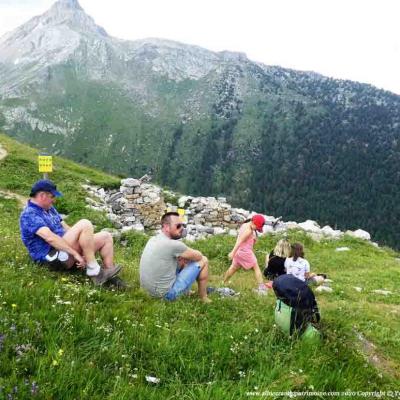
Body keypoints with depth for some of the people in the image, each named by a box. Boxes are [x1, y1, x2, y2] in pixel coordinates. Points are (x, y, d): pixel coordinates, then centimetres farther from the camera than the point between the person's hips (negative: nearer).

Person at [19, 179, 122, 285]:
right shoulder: (29, 215, -13)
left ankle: (110, 278, -11)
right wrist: (76, 253, -29)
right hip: (53, 259, -9)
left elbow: (65, 228, 17)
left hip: (65, 249, 9)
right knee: (85, 224, -25)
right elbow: (50, 238, -26)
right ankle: (93, 270, -22)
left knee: (106, 237, 0)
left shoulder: (49, 209, 18)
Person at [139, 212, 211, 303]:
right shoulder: (172, 244, -22)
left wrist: (182, 257, 4)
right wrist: (186, 255, 13)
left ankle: (187, 292, 27)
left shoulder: (153, 240, 3)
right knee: (203, 260, -1)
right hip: (168, 294, -8)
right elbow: (198, 256, -7)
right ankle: (203, 299, 15)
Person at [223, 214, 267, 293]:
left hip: (239, 251, 9)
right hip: (245, 252, -9)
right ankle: (261, 287, 0)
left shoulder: (245, 225, 8)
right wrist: (233, 252, -26)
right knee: (256, 267, 1)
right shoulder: (249, 230, -21)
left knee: (233, 267, 21)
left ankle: (223, 283, 30)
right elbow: (239, 241, -25)